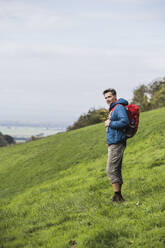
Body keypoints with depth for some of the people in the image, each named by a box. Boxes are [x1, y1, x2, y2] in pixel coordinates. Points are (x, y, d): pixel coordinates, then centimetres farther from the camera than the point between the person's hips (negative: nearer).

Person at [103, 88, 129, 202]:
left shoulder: (119, 107, -11)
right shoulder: (113, 109, 20)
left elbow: (125, 121, -25)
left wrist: (110, 124, -17)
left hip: (116, 144, -11)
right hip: (113, 143, 11)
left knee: (111, 170, -12)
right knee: (116, 170, 12)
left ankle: (117, 196, -11)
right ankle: (119, 197, 16)